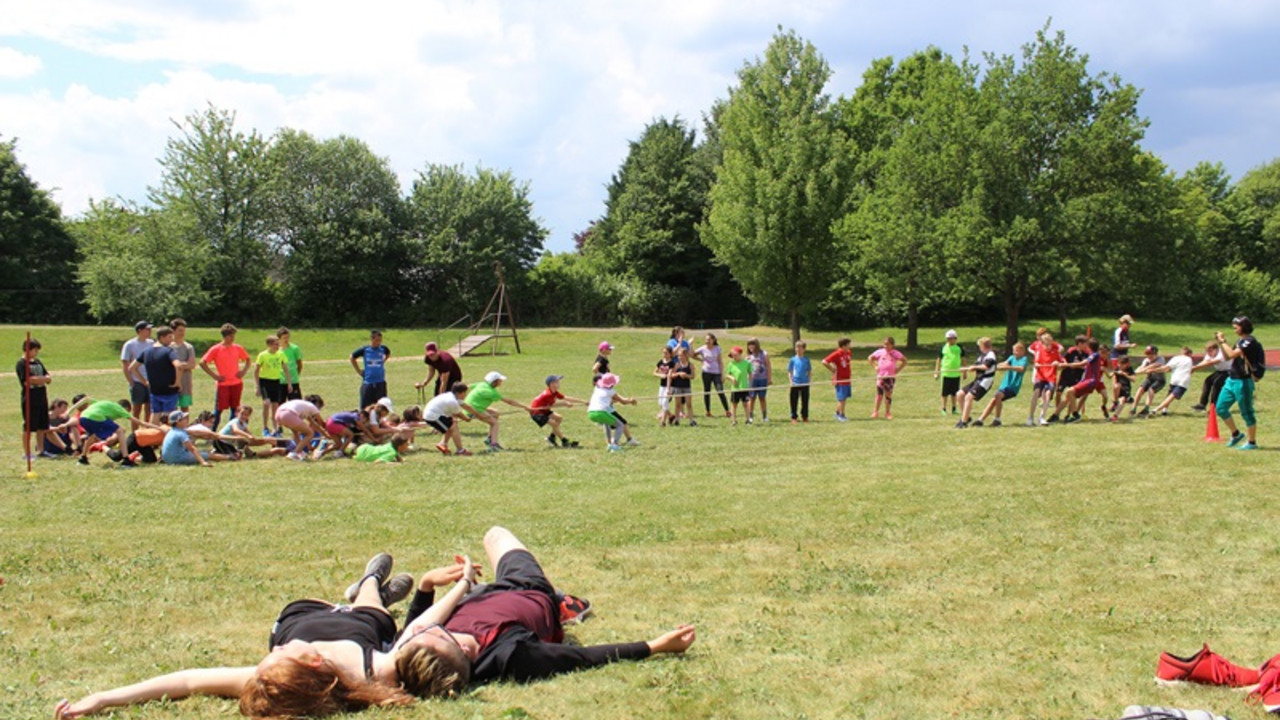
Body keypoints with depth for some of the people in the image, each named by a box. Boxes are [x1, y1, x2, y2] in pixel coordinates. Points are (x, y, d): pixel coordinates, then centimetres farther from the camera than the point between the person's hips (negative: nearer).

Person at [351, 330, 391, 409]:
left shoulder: (383, 349, -3)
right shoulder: (364, 350, -7)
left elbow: (388, 354, 22)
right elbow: (352, 357, 9)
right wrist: (358, 370, 6)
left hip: (380, 382, 1)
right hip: (367, 382, -1)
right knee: (365, 407, 3)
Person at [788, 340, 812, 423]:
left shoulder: (806, 360, 4)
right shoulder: (793, 360, 1)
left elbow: (810, 372, 10)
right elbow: (789, 372, 3)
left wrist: (810, 380, -1)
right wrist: (791, 381, -7)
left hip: (805, 384, 1)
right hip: (795, 384, -1)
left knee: (805, 401, 6)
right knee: (794, 401, 3)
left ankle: (805, 416, 18)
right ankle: (794, 417, 11)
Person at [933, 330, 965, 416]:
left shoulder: (959, 347, 3)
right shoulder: (943, 347, 0)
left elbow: (963, 359, 11)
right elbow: (939, 360, 5)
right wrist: (936, 372, 2)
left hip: (956, 373, 2)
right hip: (945, 373, -1)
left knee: (954, 392, 9)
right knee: (945, 392, 1)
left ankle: (954, 409, 21)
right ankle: (944, 409, 9)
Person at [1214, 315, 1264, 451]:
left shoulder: (1250, 341, -15)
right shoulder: (1240, 341, 14)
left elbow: (1232, 354, -25)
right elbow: (1227, 357, 19)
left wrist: (1223, 341, -14)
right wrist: (1220, 343, 8)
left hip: (1243, 382, -9)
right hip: (1231, 380, 9)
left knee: (1247, 413, -1)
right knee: (1220, 408, 10)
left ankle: (1252, 442, 9)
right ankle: (1236, 434, 24)